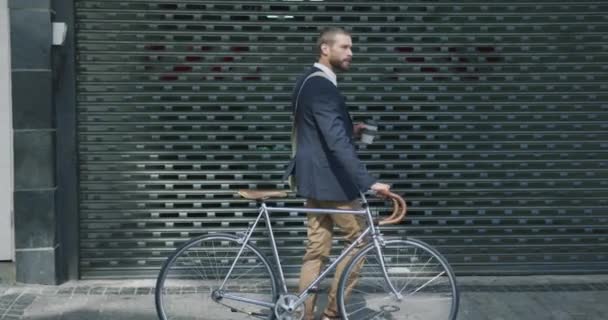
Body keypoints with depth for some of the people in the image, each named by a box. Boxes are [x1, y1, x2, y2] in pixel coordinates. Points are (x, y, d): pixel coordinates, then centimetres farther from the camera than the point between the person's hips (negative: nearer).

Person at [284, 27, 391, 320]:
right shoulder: (321, 86, -20)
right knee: (359, 240, 3)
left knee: (317, 249, 10)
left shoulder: (309, 81, 14)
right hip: (328, 179, -10)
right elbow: (336, 142, -30)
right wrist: (368, 182, -34)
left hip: (316, 177, 10)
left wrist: (350, 130, 12)